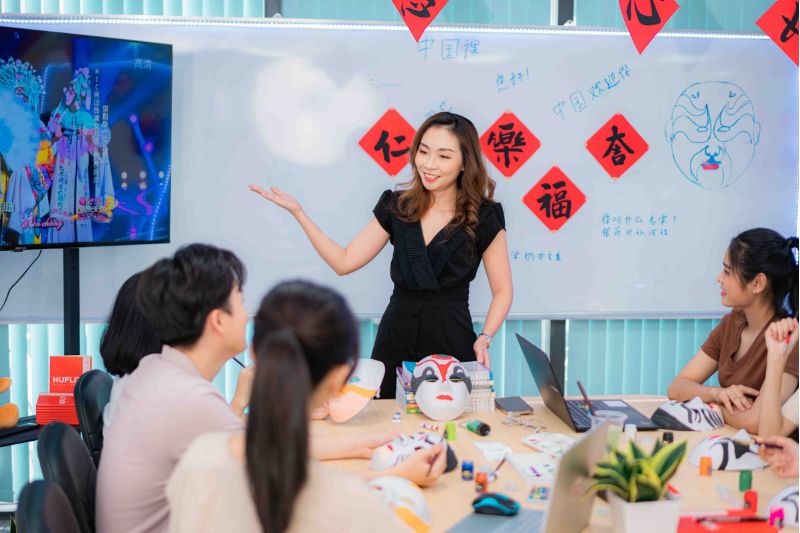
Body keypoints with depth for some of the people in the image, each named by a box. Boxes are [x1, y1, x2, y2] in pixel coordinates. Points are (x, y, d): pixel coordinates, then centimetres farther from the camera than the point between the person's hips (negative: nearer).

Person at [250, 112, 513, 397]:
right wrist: (297, 212, -3)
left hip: (452, 344, -3)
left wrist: (485, 338, -15)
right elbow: (344, 261, 2)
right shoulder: (396, 206, 4)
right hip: (395, 341, 3)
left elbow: (502, 291, 1)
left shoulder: (484, 217, -5)